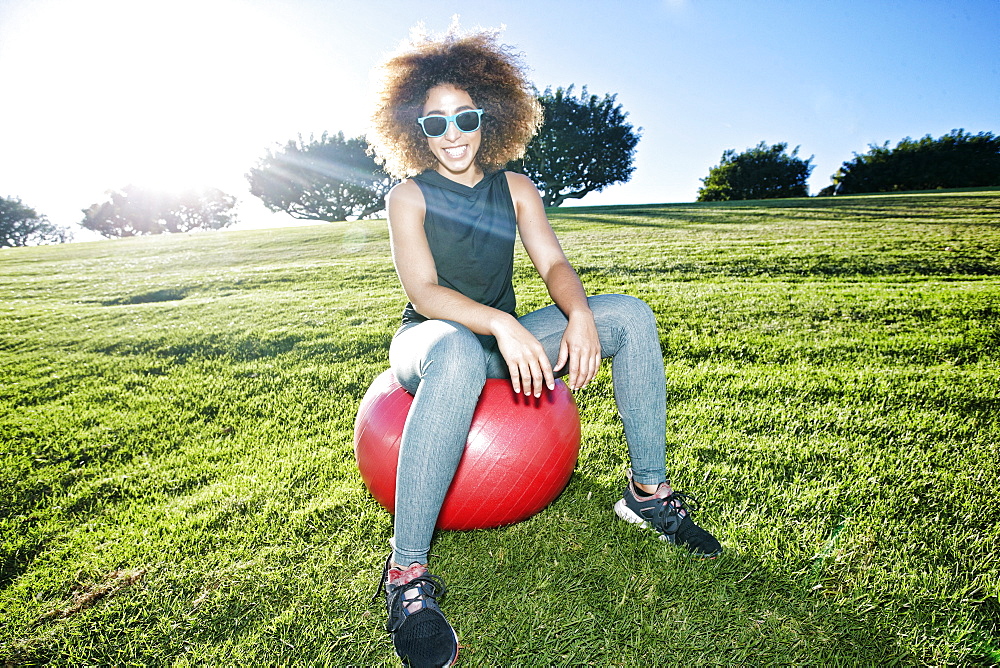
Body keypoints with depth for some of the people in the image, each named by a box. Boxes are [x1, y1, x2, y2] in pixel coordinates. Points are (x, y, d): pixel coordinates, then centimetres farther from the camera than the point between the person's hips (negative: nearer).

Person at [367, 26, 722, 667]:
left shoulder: (515, 187, 5)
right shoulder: (410, 196, -6)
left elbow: (554, 263, -5)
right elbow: (423, 292, -20)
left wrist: (579, 315, -28)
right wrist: (501, 325, -37)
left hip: (506, 338, 5)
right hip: (428, 342, -4)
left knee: (631, 314, -11)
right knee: (459, 351, -43)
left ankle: (648, 492, -6)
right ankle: (408, 573, -33)